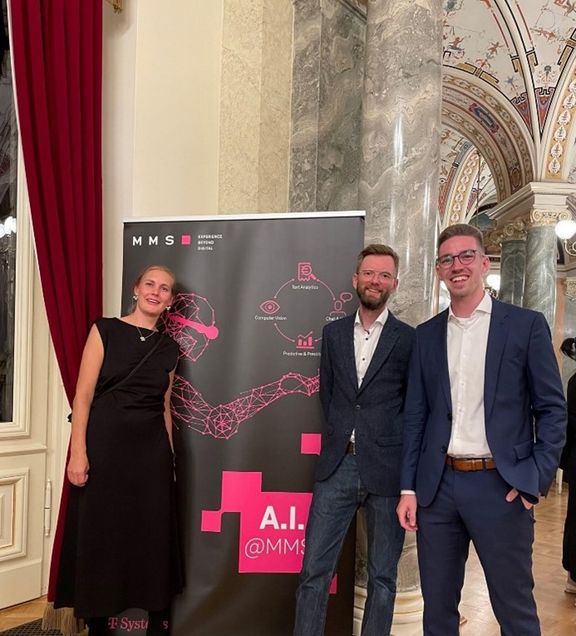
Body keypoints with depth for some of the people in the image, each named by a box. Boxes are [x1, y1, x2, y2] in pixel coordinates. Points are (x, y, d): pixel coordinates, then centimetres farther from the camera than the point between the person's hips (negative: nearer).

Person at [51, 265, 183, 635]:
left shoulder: (169, 348, 9)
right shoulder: (106, 330, -2)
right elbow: (84, 394, -7)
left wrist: (170, 455, 12)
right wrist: (78, 452, -14)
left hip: (151, 448, 3)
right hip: (104, 442, -3)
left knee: (154, 533, 9)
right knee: (98, 532, 7)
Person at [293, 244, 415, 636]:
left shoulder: (409, 339, -1)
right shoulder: (333, 332, 10)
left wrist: (388, 439, -2)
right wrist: (343, 433, 6)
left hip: (386, 469, -2)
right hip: (338, 464, 3)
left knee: (382, 576, 11)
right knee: (314, 570, 6)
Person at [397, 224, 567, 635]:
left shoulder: (526, 325, 0)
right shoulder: (427, 334, 9)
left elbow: (552, 410, 0)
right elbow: (415, 415, 9)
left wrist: (535, 480, -9)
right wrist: (408, 488, 5)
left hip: (501, 486, -3)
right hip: (438, 486, 3)